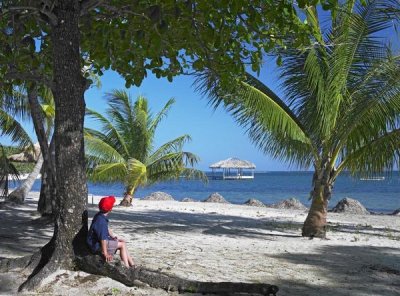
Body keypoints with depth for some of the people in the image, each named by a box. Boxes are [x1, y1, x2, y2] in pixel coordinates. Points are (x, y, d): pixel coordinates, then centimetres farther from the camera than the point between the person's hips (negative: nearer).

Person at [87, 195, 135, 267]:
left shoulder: (99, 216, 3)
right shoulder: (101, 221, -29)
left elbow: (107, 229, 18)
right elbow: (103, 239, -31)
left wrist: (113, 236, 8)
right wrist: (105, 254, -28)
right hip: (97, 245, -10)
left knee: (122, 241, 13)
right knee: (122, 245, -8)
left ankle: (132, 264, 13)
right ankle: (127, 267, -5)